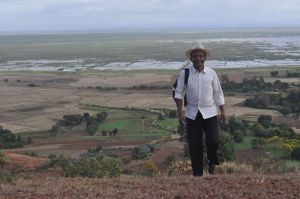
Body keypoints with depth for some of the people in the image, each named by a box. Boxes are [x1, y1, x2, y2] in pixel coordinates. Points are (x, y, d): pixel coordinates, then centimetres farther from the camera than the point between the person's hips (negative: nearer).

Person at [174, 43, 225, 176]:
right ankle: (197, 173, 19)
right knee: (194, 145, 4)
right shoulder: (184, 73, -4)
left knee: (213, 141, -9)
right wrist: (180, 112, -9)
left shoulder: (211, 73, 0)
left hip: (209, 113, 0)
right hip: (192, 114, 0)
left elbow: (218, 93, 8)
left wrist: (222, 111, 9)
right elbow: (179, 93, -2)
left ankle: (212, 162, 24)